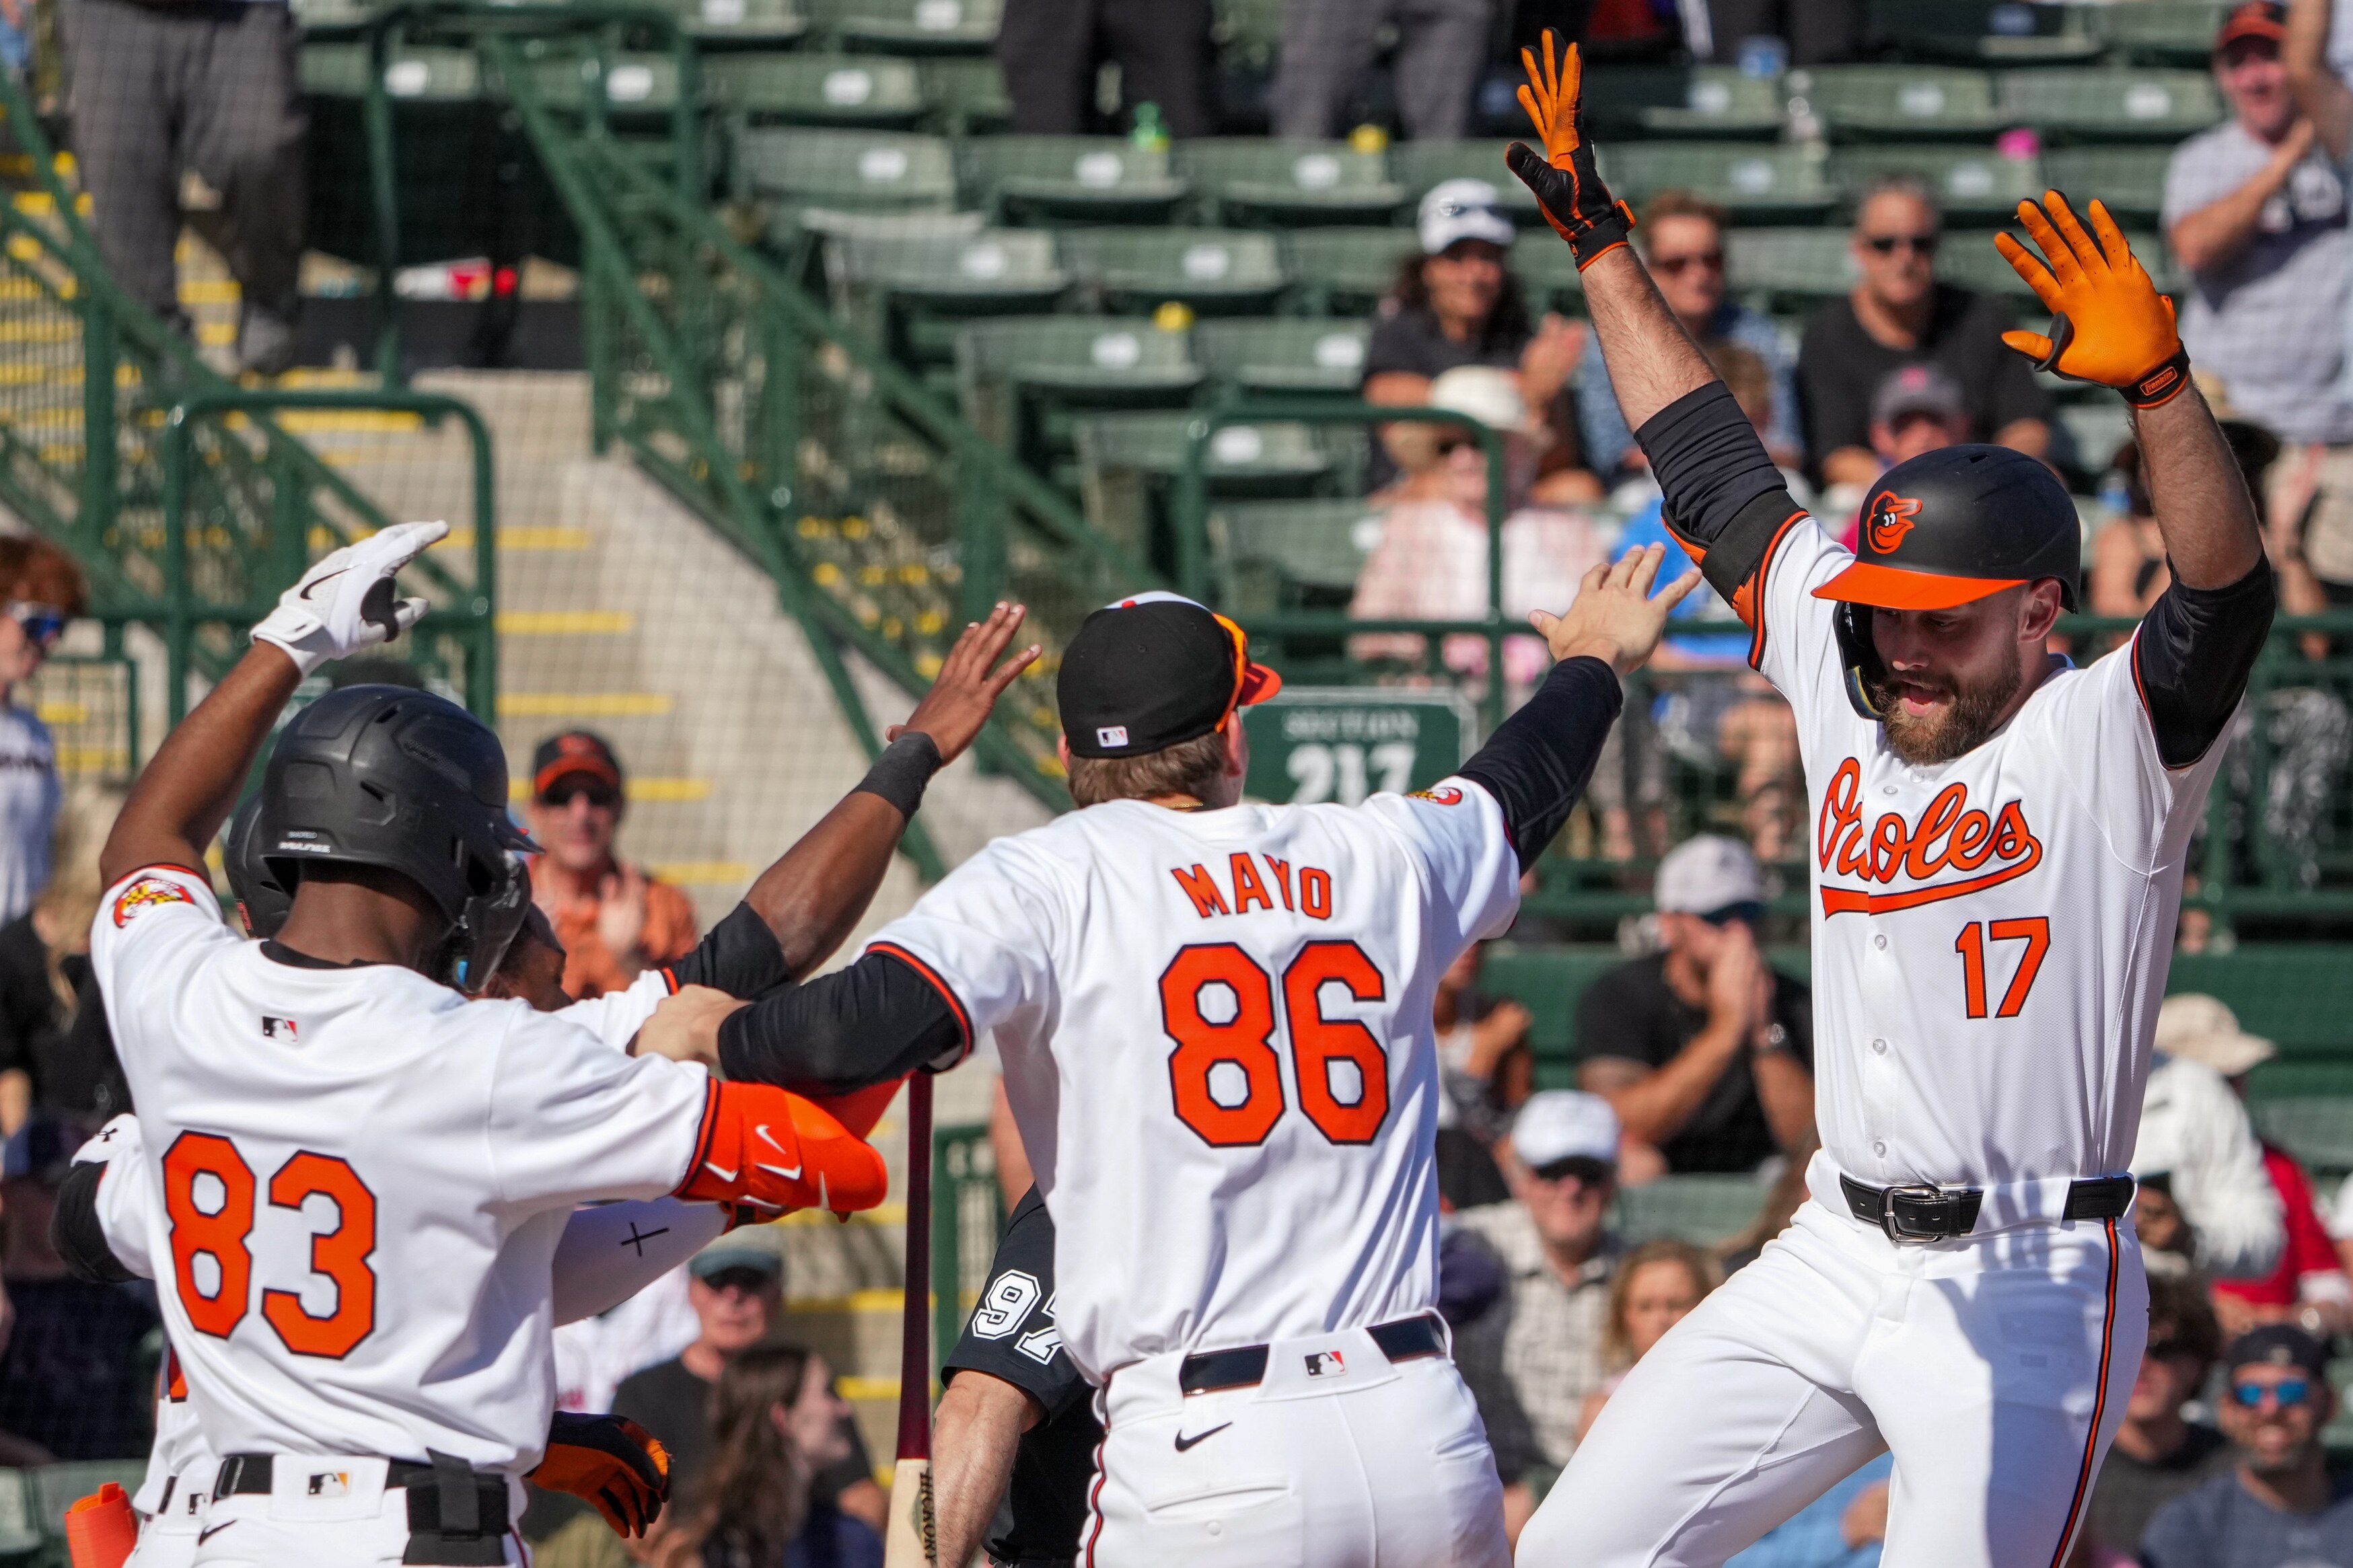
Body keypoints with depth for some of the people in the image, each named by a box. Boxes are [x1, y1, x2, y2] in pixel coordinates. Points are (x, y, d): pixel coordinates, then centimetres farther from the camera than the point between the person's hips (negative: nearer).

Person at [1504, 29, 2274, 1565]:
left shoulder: (2107, 738, -8)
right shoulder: (1851, 696, 9)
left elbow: (2227, 598, -27)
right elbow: (1716, 471, 18)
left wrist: (2160, 385, -44)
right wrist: (1598, 237, 22)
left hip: (2031, 1282, -7)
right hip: (1837, 1255, 7)